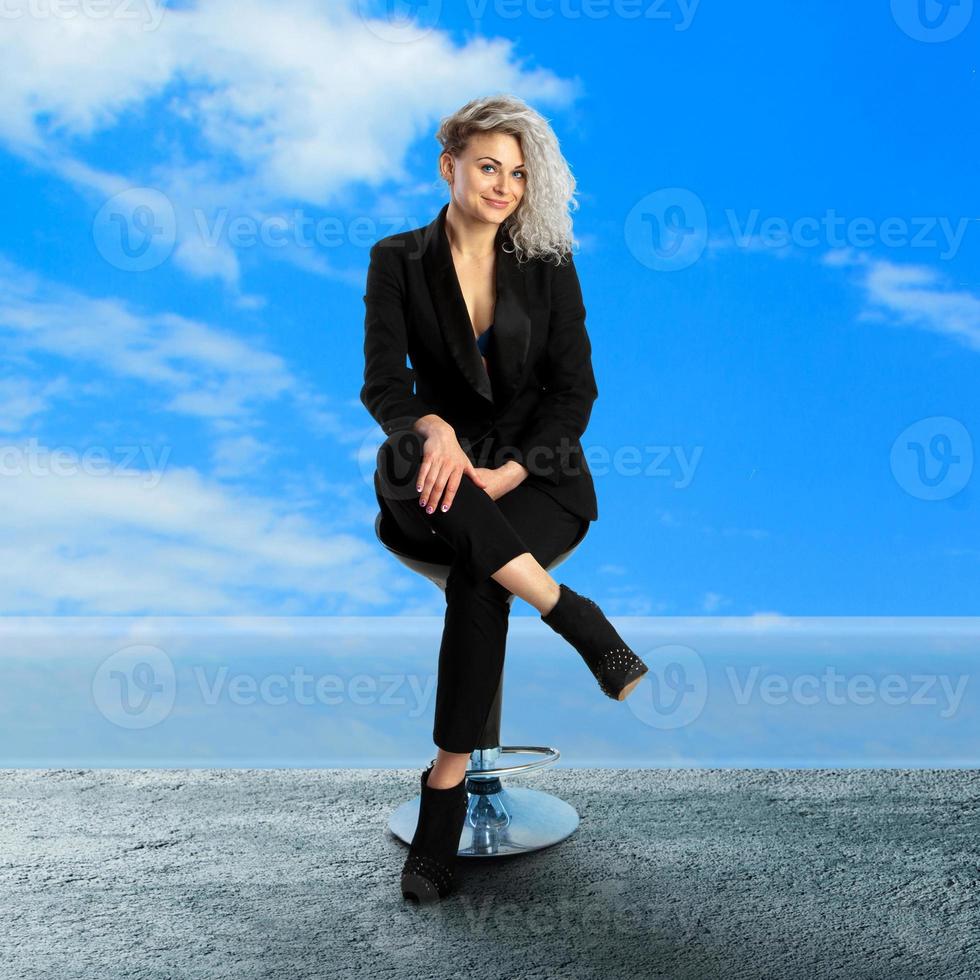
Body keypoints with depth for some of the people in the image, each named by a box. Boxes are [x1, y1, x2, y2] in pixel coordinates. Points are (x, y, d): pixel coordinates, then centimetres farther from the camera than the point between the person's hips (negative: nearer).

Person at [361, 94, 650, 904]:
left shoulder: (548, 265, 4)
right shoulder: (398, 261, 4)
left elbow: (574, 390, -2)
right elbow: (383, 383, -5)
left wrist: (508, 473, -17)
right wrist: (432, 427, -28)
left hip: (535, 471, -1)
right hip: (441, 470, 1)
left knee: (478, 580, -32)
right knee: (407, 458, -36)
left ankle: (446, 790, -23)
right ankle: (578, 621, -32)